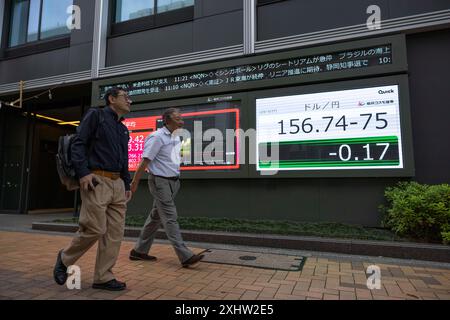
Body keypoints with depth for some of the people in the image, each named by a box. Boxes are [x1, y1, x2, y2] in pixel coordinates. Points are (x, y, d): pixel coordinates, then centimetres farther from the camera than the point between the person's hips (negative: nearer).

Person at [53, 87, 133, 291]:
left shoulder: (123, 129, 22)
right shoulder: (96, 115, 3)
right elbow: (78, 144, -7)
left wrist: (127, 185, 16)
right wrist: (83, 173, -17)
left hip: (117, 184, 7)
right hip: (96, 181, -7)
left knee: (115, 232, 3)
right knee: (95, 229, -8)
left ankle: (103, 278, 13)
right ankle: (65, 259, 20)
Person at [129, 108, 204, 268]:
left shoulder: (176, 137, 13)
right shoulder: (157, 137, -12)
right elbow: (145, 162, -12)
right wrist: (134, 184, -9)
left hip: (173, 181, 9)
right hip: (160, 181, -8)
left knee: (156, 217, 13)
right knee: (170, 218, -8)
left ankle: (140, 251, 26)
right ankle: (185, 256, -7)